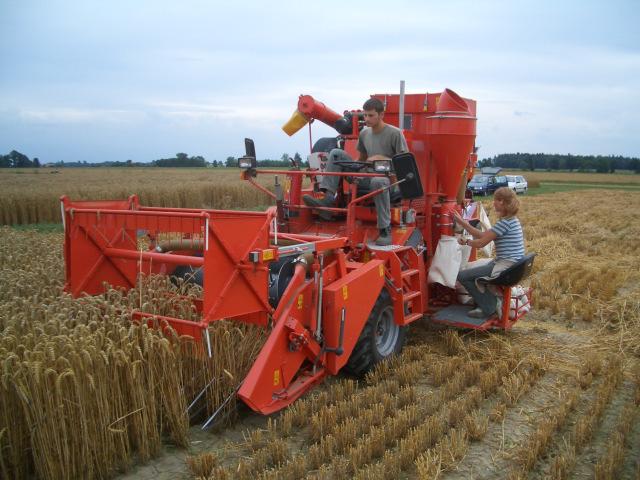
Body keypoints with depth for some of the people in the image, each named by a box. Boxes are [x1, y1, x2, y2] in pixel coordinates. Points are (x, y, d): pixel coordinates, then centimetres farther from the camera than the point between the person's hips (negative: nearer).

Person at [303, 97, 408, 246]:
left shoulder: (395, 133, -6)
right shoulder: (364, 133, 12)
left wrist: (381, 158, -17)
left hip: (389, 178, -6)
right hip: (366, 177, 6)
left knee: (378, 181, -45)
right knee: (336, 153, -7)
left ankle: (385, 230, -31)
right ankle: (328, 199, -22)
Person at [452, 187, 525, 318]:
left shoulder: (505, 222, -19)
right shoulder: (511, 220, 12)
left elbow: (481, 243, -16)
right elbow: (483, 235, 11)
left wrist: (466, 241, -1)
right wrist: (463, 223, 10)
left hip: (506, 267, -11)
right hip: (511, 265, 11)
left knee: (462, 276, -8)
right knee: (472, 272, 24)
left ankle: (490, 307, 4)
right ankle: (493, 303, 18)